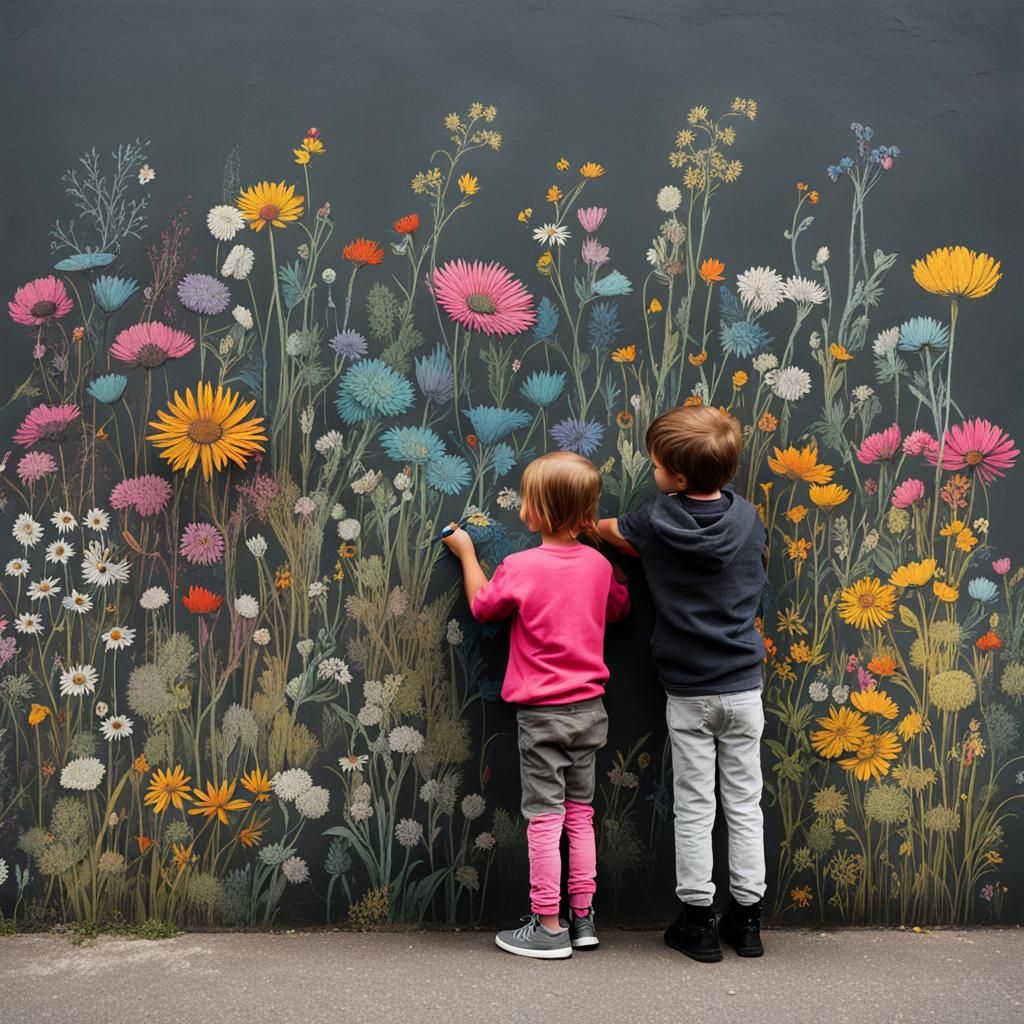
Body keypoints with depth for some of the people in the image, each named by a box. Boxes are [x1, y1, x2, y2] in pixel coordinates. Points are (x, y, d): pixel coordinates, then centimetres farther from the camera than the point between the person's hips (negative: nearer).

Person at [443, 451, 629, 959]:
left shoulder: (521, 567, -17)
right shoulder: (599, 564, -2)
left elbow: (482, 605, 1)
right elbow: (618, 607, 19)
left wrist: (465, 551, 14)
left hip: (541, 712, -5)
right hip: (589, 707, 5)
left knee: (544, 818, 3)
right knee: (580, 813, 16)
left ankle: (548, 926, 11)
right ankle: (583, 917, 23)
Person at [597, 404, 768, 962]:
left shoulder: (656, 520, -11)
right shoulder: (747, 517, -5)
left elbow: (608, 529, 9)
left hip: (686, 691, -2)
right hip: (743, 685, 2)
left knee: (693, 809, 8)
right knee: (744, 804, 12)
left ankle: (698, 921, 15)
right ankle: (747, 916, 20)